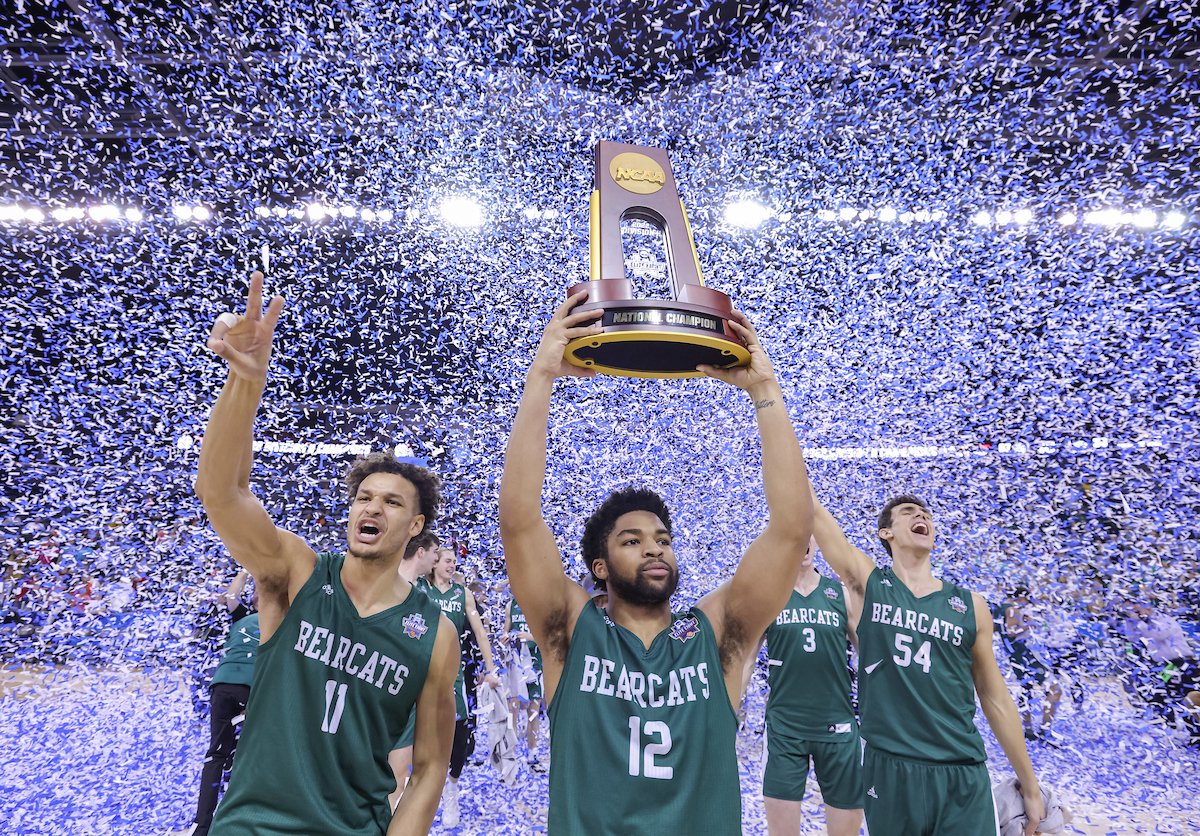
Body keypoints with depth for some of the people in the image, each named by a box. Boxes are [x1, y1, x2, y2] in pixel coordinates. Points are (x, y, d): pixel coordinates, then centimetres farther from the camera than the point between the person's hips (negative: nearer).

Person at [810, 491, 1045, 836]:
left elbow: (995, 699, 9)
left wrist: (1030, 786, 12)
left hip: (964, 776, 2)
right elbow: (811, 509, -7)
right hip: (888, 770, -1)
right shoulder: (868, 583, -1)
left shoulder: (970, 605, 4)